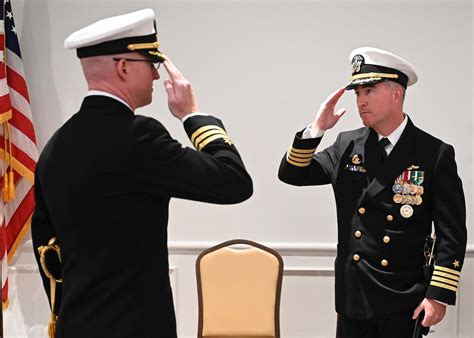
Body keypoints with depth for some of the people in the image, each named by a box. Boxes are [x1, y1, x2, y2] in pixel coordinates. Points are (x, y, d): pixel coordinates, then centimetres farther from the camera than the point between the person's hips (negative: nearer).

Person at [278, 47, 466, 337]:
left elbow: (451, 233, -8)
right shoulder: (348, 145, 4)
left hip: (404, 301, -3)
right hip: (352, 295, 4)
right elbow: (292, 174, 4)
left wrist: (439, 295, -12)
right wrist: (317, 129, -8)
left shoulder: (436, 154, -7)